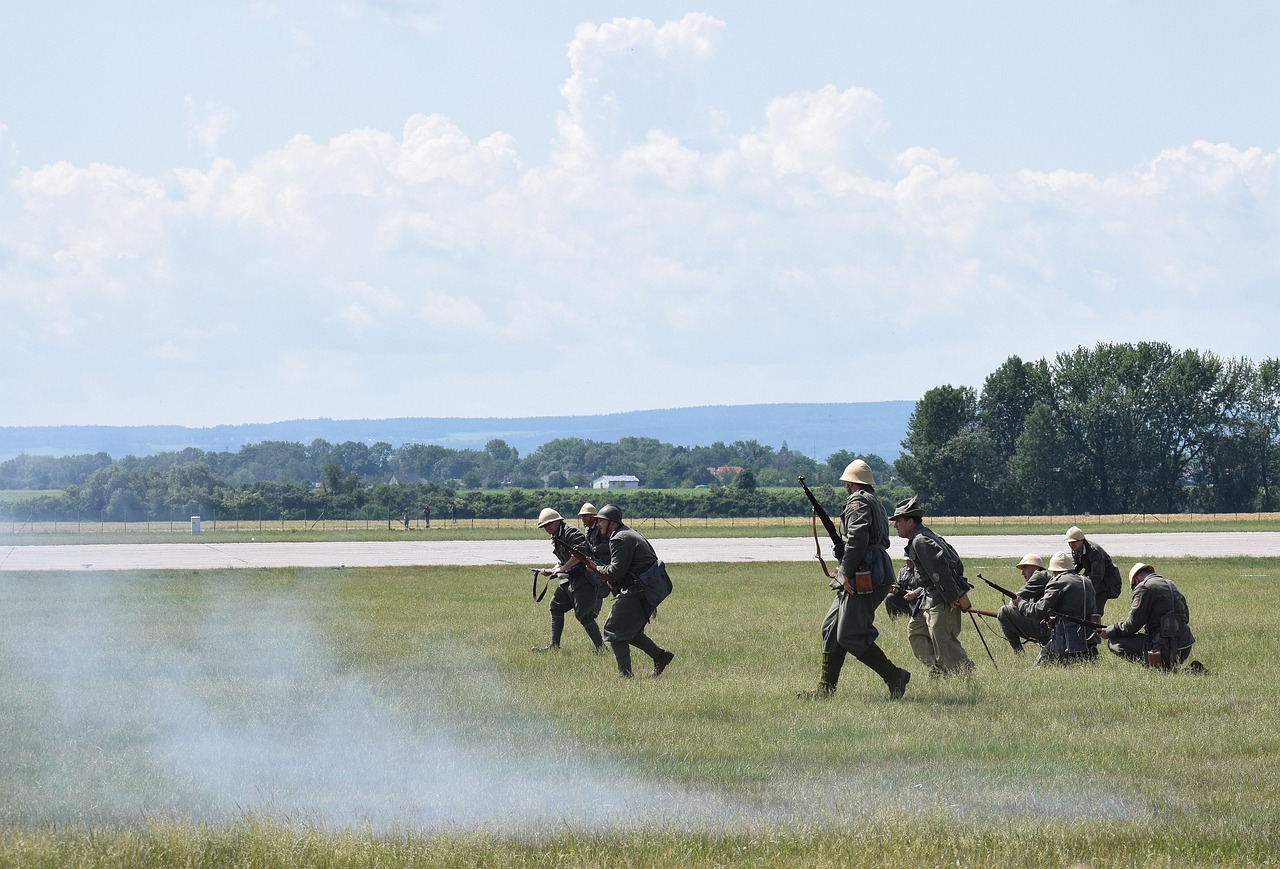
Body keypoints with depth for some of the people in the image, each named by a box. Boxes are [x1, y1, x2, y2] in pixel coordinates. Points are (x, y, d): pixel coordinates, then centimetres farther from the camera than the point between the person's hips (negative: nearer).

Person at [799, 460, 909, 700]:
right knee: (831, 628, 13)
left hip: (861, 579, -10)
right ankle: (826, 688, 14)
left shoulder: (858, 502, -9)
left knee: (850, 636, -11)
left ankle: (895, 677, -10)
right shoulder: (876, 504, 22)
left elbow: (857, 538, -22)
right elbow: (883, 541, 22)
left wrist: (846, 573, -18)